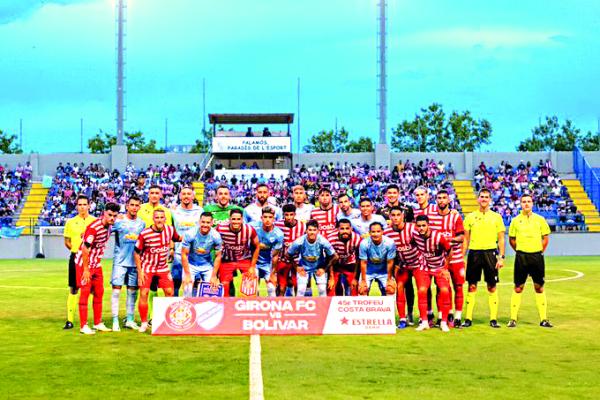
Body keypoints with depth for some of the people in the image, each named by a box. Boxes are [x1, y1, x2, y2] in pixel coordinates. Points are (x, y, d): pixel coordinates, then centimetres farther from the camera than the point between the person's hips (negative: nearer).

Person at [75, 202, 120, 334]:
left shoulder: (109, 226, 0)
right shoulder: (93, 227, -24)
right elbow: (85, 249, -23)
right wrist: (86, 270, -21)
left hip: (96, 264, 8)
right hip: (84, 263, -8)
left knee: (99, 292, 10)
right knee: (85, 292, -5)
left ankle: (98, 323, 19)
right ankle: (83, 326, 0)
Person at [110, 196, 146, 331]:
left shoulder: (142, 223, 10)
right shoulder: (118, 221, -2)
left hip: (135, 262, 4)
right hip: (120, 261, -4)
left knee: (132, 291, 8)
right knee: (116, 289, -7)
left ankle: (129, 320, 17)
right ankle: (115, 321, -2)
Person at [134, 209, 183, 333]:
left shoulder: (170, 230, -7)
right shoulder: (145, 234, -18)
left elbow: (178, 238, 16)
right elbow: (136, 253, -9)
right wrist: (140, 272, -11)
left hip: (163, 267, 4)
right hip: (147, 268, -3)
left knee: (169, 292, 0)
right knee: (144, 293, -11)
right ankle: (144, 323, 3)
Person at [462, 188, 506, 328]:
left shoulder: (496, 217, 6)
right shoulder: (470, 217, 8)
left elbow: (501, 239, 6)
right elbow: (465, 239, 10)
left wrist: (501, 257, -3)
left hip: (490, 253, -1)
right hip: (474, 253, 1)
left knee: (492, 287, 1)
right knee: (472, 286, 2)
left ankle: (493, 319, 7)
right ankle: (468, 318, 6)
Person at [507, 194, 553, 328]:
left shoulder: (540, 219, 5)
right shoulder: (516, 220, 3)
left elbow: (546, 238, 11)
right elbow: (511, 239, 11)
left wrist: (540, 251, 5)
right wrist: (520, 251, 7)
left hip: (537, 256, 1)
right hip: (521, 257, -1)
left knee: (539, 287, 5)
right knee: (518, 288, 0)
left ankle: (543, 319, 10)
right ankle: (513, 319, 5)